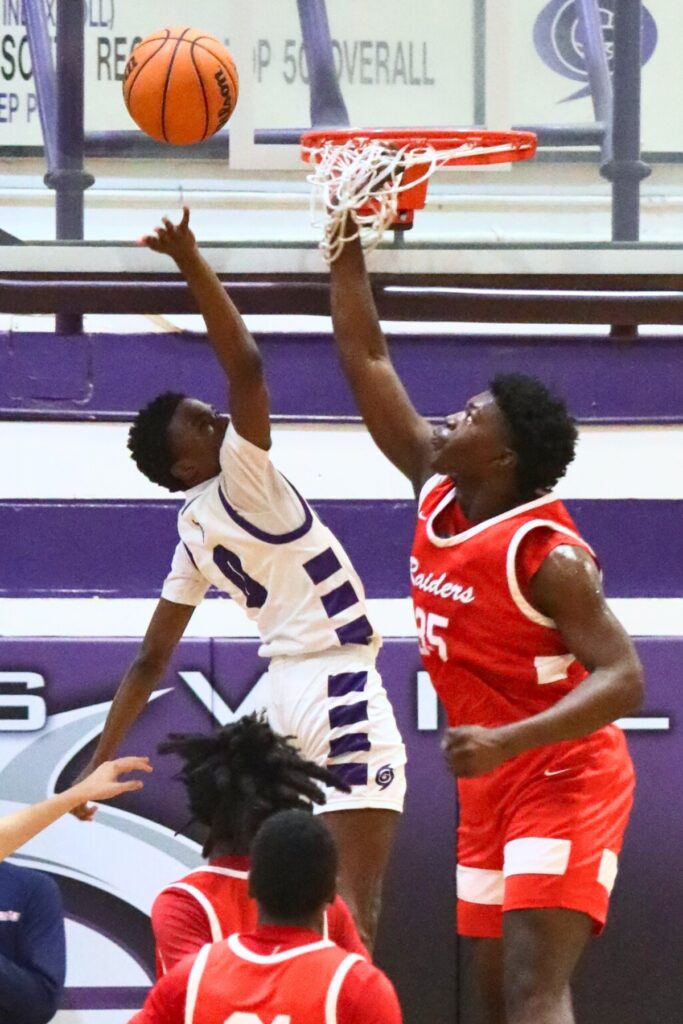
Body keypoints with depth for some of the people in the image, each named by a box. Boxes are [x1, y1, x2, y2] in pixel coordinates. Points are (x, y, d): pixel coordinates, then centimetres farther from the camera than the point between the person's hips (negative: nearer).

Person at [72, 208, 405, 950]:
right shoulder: (240, 485, -10)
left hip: (291, 689, 9)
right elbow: (245, 364, -21)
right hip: (339, 688, -9)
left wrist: (100, 764, 17)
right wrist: (190, 261, -20)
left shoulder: (196, 537, 11)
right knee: (351, 909, -13)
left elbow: (150, 660, 12)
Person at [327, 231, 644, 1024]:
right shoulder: (436, 495, 2)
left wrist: (506, 741, -36)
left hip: (563, 780, -9)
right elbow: (366, 362, 9)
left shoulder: (547, 555, -20)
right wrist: (347, 252, 3)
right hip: (492, 786, 9)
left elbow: (622, 680, -25)